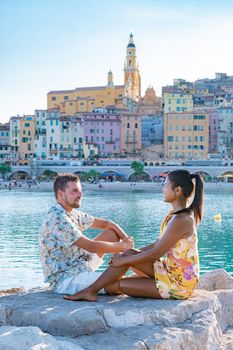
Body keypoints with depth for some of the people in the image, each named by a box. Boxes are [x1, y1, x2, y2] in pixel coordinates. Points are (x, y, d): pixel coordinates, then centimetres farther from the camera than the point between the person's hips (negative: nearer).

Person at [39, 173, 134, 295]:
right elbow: (91, 246, -24)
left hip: (80, 267, 10)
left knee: (112, 234, 8)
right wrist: (122, 246, -13)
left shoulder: (73, 214, 8)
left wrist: (126, 239, -4)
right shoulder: (57, 219, -22)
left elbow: (106, 224, 14)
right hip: (65, 280, -10)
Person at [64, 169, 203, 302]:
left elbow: (155, 253, -22)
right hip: (173, 274, 9)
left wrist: (122, 260, -13)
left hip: (179, 284, -9)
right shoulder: (181, 214, 8)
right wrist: (135, 253, 7)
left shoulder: (181, 220, -24)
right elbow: (160, 243, 13)